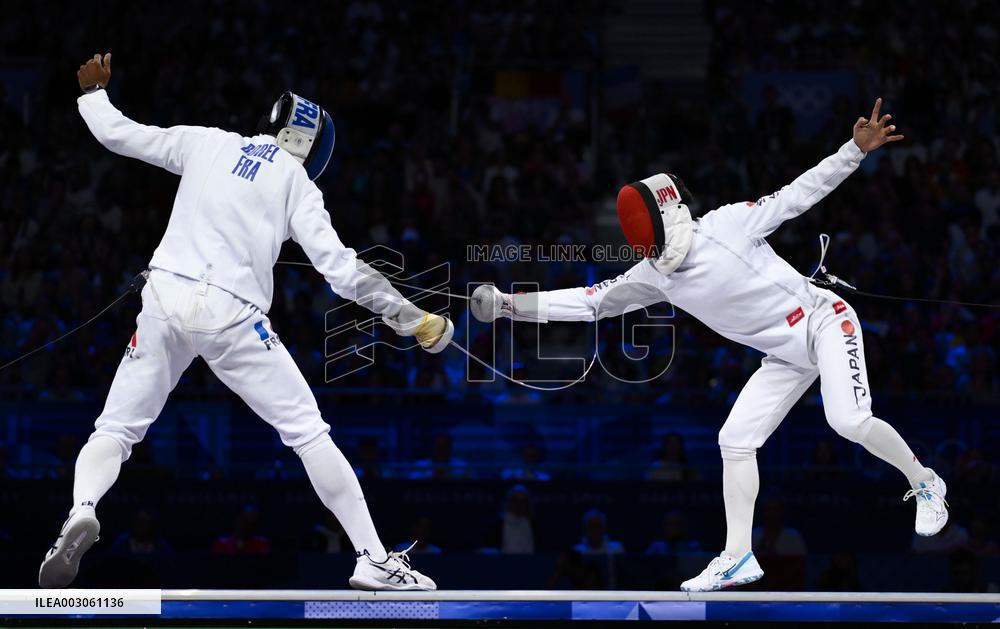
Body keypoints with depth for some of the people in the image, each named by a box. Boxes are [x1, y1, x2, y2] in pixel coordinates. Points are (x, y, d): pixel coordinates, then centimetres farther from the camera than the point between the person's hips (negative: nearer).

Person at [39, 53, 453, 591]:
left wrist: (92, 91, 41)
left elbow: (117, 134, 20)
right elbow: (340, 268, 0)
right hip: (230, 315, -2)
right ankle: (375, 562, 1)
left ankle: (82, 513, -24)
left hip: (166, 302, 2)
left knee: (116, 431, 10)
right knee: (309, 434, 6)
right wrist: (410, 319, 5)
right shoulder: (295, 180, 8)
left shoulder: (205, 143, 15)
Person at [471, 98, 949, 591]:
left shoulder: (726, 225, -17)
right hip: (786, 356, 7)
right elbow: (591, 302, -1)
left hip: (824, 322, -6)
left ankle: (924, 484, -1)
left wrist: (856, 150, -23)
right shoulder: (656, 275, -2)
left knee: (850, 421, -25)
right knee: (735, 441, -2)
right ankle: (738, 558, 4)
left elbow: (797, 195, -14)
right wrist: (513, 305, -8)